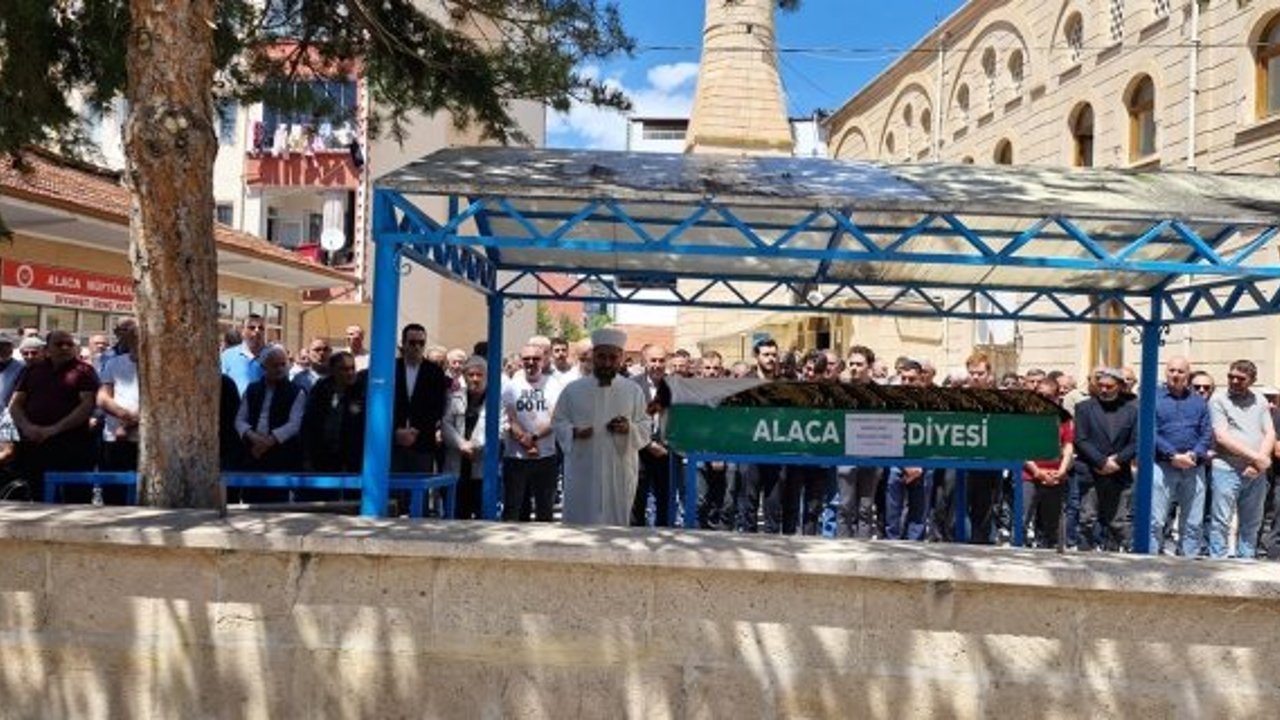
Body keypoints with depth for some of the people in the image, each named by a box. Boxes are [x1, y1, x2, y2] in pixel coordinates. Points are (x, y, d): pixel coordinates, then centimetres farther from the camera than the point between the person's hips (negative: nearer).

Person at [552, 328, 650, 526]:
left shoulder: (634, 391, 4)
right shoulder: (573, 389, 2)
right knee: (579, 523, 3)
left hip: (620, 472, 1)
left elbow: (645, 428, 5)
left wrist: (629, 429, -17)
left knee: (617, 523, 7)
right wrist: (574, 432, -14)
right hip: (582, 472, 0)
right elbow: (558, 421, 6)